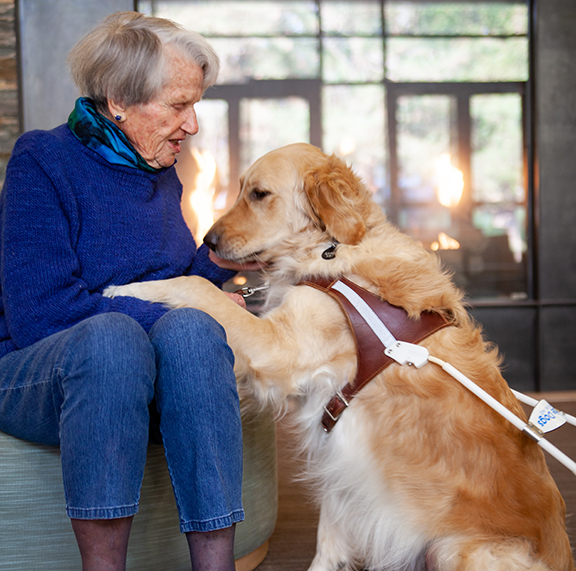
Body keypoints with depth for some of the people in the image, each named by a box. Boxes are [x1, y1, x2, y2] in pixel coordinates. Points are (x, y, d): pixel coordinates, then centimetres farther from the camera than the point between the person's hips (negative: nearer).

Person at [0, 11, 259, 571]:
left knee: (191, 331, -31)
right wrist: (166, 314, -17)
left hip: (141, 385, 5)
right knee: (111, 335, -39)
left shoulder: (160, 173, 14)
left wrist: (215, 263, 10)